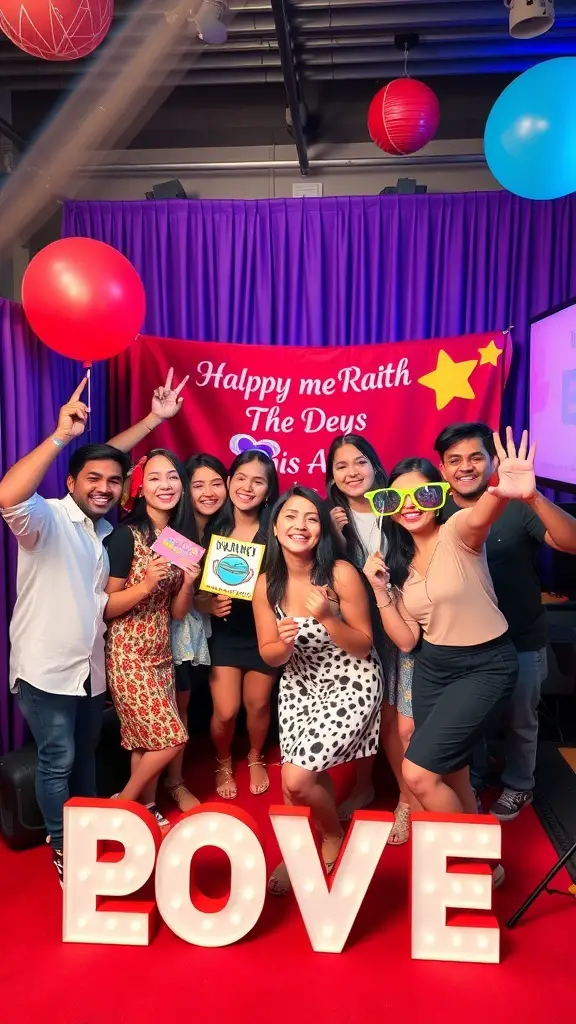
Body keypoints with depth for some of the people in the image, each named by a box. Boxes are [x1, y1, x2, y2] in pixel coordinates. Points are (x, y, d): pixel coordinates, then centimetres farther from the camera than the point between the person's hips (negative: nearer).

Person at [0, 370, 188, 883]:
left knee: (85, 754, 22)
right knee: (57, 761, 7)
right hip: (47, 668, -7)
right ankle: (63, 849, 27)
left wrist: (155, 417, 12)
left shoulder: (105, 529, 4)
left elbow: (109, 455, 15)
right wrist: (62, 435, -42)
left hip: (91, 666, 7)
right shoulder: (46, 518, -16)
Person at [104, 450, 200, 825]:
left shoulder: (183, 537, 5)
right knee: (170, 737, -3)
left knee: (147, 738, 12)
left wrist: (189, 582, -12)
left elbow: (178, 612, 6)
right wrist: (146, 585, -26)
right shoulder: (126, 535, -14)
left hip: (162, 651, 6)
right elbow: (104, 607, -14)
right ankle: (123, 804, 19)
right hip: (128, 653, -6)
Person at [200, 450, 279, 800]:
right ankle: (223, 763, 33)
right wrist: (210, 604, -21)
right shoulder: (213, 529, -7)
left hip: (264, 633, 0)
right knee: (225, 711, 0)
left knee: (258, 704, 14)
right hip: (224, 633, 0)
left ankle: (255, 759, 45)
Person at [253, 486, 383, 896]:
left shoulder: (342, 574, -22)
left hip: (351, 684, -4)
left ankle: (333, 836, 25)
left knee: (296, 780, -10)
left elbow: (363, 647, -14)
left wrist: (327, 618, -31)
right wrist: (285, 642, -25)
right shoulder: (266, 583, -10)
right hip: (300, 686, 4)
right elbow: (270, 655, -3)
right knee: (308, 776, 7)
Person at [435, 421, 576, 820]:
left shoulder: (517, 508, -19)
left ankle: (518, 786, 44)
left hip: (521, 642, -2)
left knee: (519, 721, 19)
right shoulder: (437, 513, -9)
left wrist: (533, 497, -50)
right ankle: (472, 778, 49)